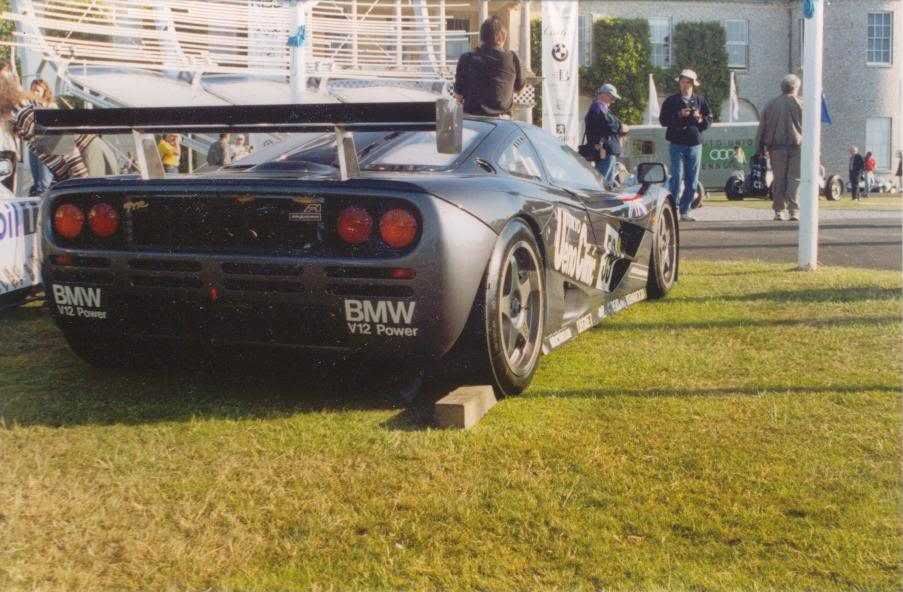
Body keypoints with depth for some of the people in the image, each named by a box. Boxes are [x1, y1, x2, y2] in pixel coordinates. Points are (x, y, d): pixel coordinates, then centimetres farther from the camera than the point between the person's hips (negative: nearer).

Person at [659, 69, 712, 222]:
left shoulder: (700, 100, 11)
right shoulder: (671, 101, 5)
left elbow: (709, 119, 13)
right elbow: (663, 120, -2)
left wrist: (700, 119, -7)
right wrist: (679, 115, -15)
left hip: (695, 145, 3)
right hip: (677, 144, -3)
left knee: (692, 182, 5)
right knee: (677, 178, -11)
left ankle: (685, 211, 13)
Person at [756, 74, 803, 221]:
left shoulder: (771, 104, 9)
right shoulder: (800, 104, 0)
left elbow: (762, 127, 9)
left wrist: (760, 148, 13)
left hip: (776, 148, 2)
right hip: (796, 147, -2)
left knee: (778, 179, 6)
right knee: (795, 179, -1)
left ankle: (779, 211, 7)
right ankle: (794, 211, -9)